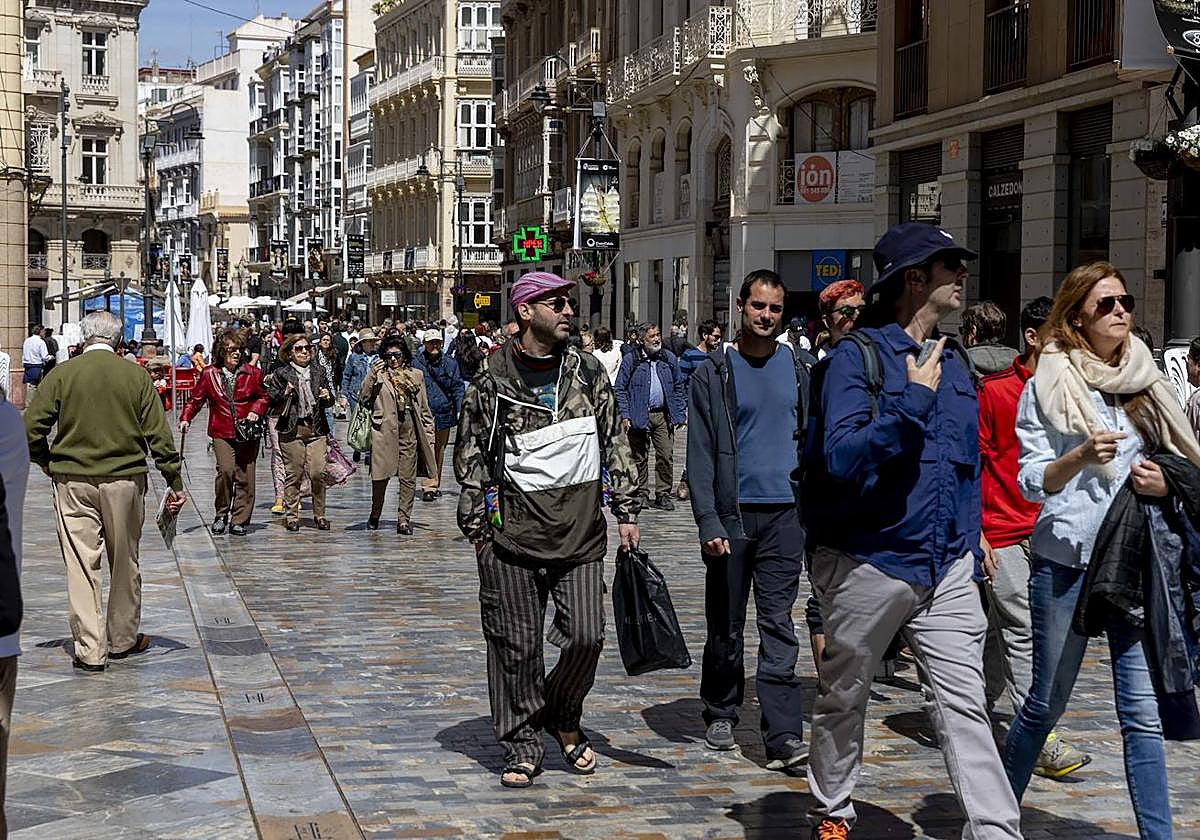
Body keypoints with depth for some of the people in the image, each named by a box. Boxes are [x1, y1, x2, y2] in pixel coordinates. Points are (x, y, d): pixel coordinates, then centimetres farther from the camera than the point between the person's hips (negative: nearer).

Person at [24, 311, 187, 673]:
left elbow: (31, 426, -5)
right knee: (125, 563, 15)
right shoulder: (136, 376, -1)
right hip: (125, 480, 1)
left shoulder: (62, 374, -2)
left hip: (73, 481, -1)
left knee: (81, 563, 2)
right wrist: (175, 483, 2)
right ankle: (123, 639, 27)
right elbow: (159, 435, -3)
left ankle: (90, 649, -1)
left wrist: (45, 461, 13)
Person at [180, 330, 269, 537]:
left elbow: (263, 397, 17)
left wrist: (256, 411, -3)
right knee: (226, 470, -19)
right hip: (222, 434, -1)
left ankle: (239, 521, 12)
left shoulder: (253, 373, 6)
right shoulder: (209, 374, 5)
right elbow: (196, 399, 12)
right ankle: (221, 514, 0)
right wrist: (186, 418, -2)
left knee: (245, 477, 1)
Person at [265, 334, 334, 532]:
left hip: (316, 428, 2)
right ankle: (291, 516, 9)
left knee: (318, 473, -6)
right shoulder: (281, 373, 4)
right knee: (293, 474, 0)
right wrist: (284, 394, -15)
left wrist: (327, 397, 1)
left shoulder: (318, 371, 14)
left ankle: (319, 514, 7)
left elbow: (329, 400, 23)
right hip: (291, 429, -2)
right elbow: (270, 400, 2)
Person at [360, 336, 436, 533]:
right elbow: (363, 399, -6)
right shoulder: (379, 374, 6)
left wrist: (429, 435, 10)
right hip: (384, 430, -2)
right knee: (380, 476, 0)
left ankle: (404, 520, 8)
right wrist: (372, 375, -16)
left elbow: (424, 409, 15)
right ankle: (375, 515, 21)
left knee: (408, 479, 1)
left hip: (410, 431, 2)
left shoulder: (416, 375, 14)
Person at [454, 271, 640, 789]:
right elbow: (470, 459, 4)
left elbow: (616, 444, 12)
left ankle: (563, 718, 24)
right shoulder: (491, 385, -1)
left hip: (582, 530, 2)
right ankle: (522, 746, 16)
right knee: (516, 645, 2)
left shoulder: (588, 373, 8)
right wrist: (477, 531, 2)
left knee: (586, 635, -3)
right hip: (516, 531, -2)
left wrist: (626, 512, 8)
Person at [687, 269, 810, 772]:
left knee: (778, 625, -3)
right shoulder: (713, 373, 2)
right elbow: (700, 454, -2)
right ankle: (721, 715, 27)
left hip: (785, 514, 1)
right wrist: (709, 522, -11)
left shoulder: (798, 369, 9)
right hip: (732, 514, -1)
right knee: (726, 625, 9)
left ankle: (784, 736, -8)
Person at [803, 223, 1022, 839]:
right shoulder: (858, 355, -9)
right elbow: (842, 458, -22)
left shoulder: (952, 361, 12)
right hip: (868, 563, -5)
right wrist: (911, 401, -25)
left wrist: (971, 546, 17)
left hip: (947, 567, 5)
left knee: (964, 705, -3)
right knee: (843, 698, 12)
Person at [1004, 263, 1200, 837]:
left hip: (1138, 558, 3)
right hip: (1067, 559, -3)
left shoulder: (1147, 383, 11)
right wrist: (1081, 456, -23)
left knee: (1143, 711, -1)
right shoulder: (1048, 387, 0)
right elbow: (1032, 482, -5)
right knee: (1047, 703, 7)